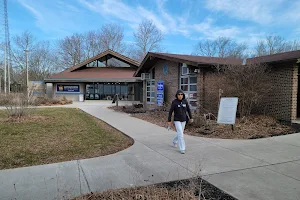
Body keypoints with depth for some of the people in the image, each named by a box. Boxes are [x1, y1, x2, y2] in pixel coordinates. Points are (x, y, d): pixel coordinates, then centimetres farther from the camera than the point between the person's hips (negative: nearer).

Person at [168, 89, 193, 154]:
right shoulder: (174, 102, -14)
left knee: (180, 133, 16)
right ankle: (182, 149, -5)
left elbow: (188, 110, 8)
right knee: (180, 134, -13)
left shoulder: (185, 101, -2)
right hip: (177, 120, -5)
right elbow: (170, 112, -9)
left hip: (183, 120, 5)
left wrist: (191, 118, 7)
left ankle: (174, 141, 46)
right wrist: (169, 121, -9)